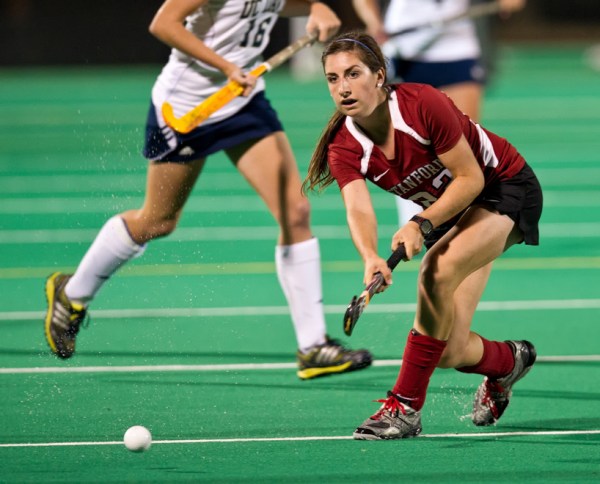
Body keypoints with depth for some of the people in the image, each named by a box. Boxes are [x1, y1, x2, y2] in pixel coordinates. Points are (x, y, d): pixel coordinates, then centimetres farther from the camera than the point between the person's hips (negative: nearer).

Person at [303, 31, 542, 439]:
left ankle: (406, 405, -24)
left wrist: (421, 225, -35)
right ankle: (509, 360, 34)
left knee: (436, 274, -33)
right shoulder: (344, 148, -15)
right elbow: (358, 208, -30)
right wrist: (371, 257, -52)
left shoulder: (423, 104, -28)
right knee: (450, 353, -3)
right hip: (449, 214, 6)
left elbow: (471, 178, -23)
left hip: (508, 189, -6)